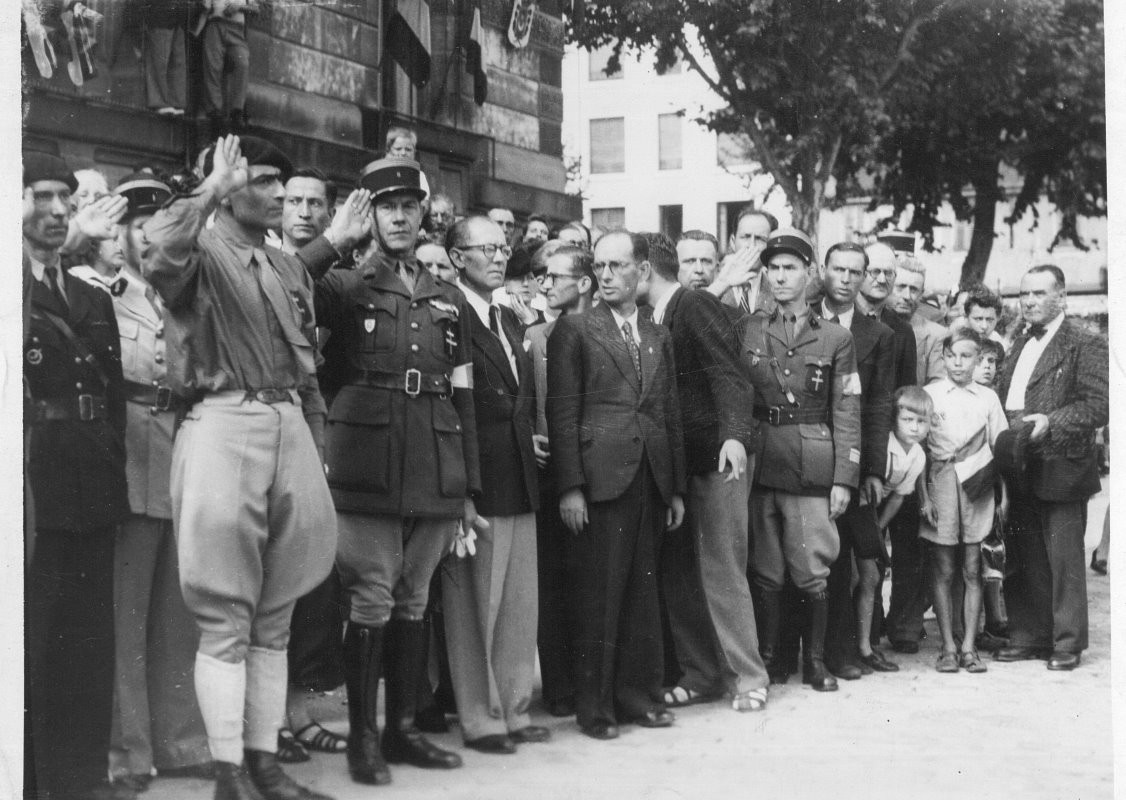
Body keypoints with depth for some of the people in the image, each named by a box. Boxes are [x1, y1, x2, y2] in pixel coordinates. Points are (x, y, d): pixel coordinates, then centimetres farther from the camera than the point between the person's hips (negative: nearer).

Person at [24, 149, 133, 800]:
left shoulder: (95, 300, 20)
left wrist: (114, 464, 10)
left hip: (93, 486, 7)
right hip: (34, 483, -6)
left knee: (90, 634, 9)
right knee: (31, 631, -3)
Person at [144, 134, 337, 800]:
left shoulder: (291, 269, 18)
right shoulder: (201, 254, -1)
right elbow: (161, 258, -28)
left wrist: (316, 453, 17)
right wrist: (211, 189, -18)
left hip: (290, 430, 6)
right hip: (223, 427, -6)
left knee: (275, 618, 10)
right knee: (226, 620, -2)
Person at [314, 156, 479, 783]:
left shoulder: (451, 301, 15)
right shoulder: (345, 287, 4)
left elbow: (463, 399, 14)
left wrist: (470, 488, 12)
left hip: (435, 475, 4)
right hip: (369, 469, -4)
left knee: (413, 603, 10)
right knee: (372, 601, -4)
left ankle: (404, 728, 18)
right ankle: (363, 737, 4)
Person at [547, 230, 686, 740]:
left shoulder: (658, 338, 17)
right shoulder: (574, 330, 2)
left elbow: (670, 415, 17)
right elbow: (562, 412, -4)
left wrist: (676, 487, 12)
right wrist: (570, 486, -11)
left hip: (651, 481, 5)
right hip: (601, 479, -4)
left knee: (642, 592, 7)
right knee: (599, 594, -3)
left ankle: (637, 693, 16)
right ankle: (595, 705, 4)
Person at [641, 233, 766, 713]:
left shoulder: (698, 308, -9)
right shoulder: (654, 319, 13)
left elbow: (729, 374, -18)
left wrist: (735, 435, -31)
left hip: (716, 460, -8)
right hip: (675, 463, 8)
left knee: (722, 573, -4)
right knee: (678, 574, 7)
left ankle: (746, 678, 5)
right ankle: (700, 674, 17)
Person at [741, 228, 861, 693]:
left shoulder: (836, 339, 6)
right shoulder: (747, 331, 10)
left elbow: (846, 413, 3)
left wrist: (844, 478, -3)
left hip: (813, 470, -1)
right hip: (760, 466, 1)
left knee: (814, 575, -1)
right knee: (765, 574, 5)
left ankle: (815, 660, 13)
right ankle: (766, 659, 16)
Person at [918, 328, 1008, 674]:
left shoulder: (988, 397, 8)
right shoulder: (929, 394, 4)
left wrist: (1004, 495, 2)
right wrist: (923, 496, -4)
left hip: (978, 487, 1)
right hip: (940, 485, -1)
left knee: (973, 570, 2)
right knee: (942, 571, 1)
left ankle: (969, 646, 7)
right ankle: (948, 647, 7)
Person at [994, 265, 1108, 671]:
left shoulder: (1085, 345, -5)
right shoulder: (1019, 344, 17)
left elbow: (1098, 406, -12)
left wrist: (1050, 422, -21)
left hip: (1060, 468, -7)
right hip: (1019, 468, 7)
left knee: (1064, 559, 0)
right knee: (1025, 558, 11)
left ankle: (1067, 643, 8)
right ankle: (1028, 636, 20)